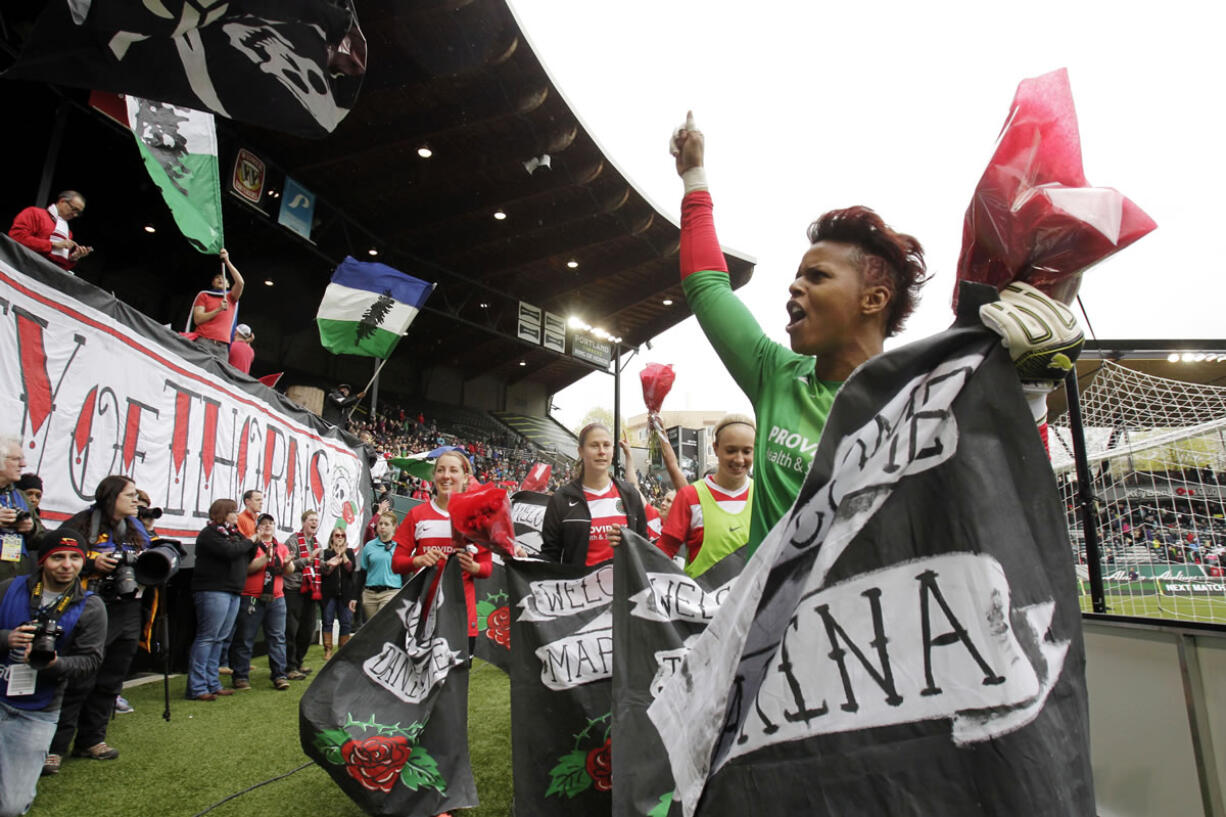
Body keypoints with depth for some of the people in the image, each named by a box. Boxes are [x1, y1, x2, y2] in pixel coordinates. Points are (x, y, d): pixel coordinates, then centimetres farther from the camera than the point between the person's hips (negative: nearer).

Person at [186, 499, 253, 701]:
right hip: (213, 591, -9)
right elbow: (229, 551, -21)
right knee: (207, 637, -8)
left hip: (232, 591, 9)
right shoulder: (209, 533, -6)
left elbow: (247, 557, 18)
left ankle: (212, 684, 15)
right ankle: (196, 688, -4)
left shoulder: (232, 533, 20)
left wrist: (254, 544, 2)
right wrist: (249, 541, -7)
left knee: (219, 638, 10)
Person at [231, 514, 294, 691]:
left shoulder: (282, 548, 14)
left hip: (276, 598, 4)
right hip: (251, 598, -4)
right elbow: (247, 568, -14)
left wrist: (287, 564, -16)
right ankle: (241, 676, 15)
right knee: (245, 639, 4)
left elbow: (290, 570, 6)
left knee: (277, 637, 2)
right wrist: (266, 557, -22)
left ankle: (279, 675, 6)